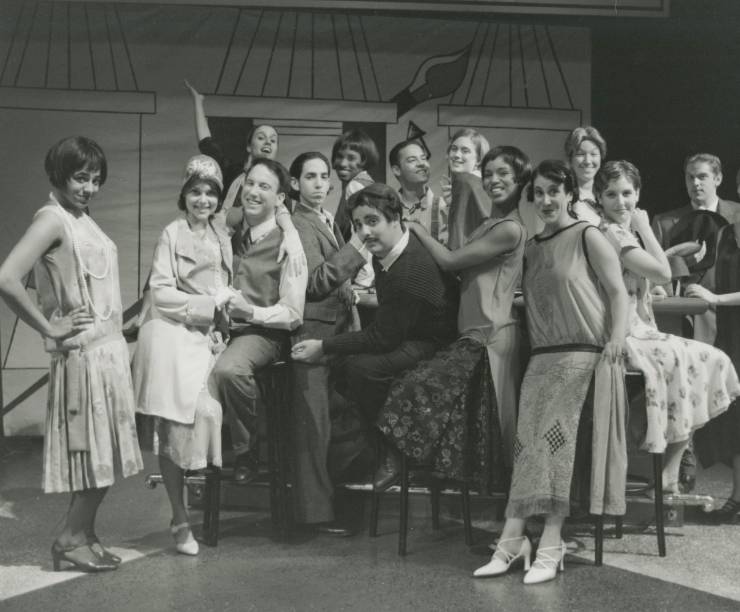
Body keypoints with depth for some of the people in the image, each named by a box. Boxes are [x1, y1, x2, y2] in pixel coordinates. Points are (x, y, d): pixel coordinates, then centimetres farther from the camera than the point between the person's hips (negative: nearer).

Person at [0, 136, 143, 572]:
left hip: (108, 348, 8)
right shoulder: (52, 218, -12)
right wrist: (50, 328, -16)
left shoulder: (82, 219, 13)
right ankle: (72, 539, 8)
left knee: (106, 452, 11)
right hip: (85, 352, -8)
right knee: (98, 451, -3)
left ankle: (84, 536, 19)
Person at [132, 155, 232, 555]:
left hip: (208, 338, 5)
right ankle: (180, 520, -3)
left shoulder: (221, 238, 17)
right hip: (172, 335, -5)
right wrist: (207, 306, -12)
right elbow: (160, 292, -6)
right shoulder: (172, 234, 1)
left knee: (204, 414, -9)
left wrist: (220, 329, 1)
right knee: (173, 428, -8)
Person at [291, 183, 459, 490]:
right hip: (405, 334, 10)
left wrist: (324, 346, -19)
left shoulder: (411, 271, -32)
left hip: (437, 348, -10)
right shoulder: (385, 251, -3)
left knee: (363, 367, -27)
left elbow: (382, 338, -25)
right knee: (339, 363, -1)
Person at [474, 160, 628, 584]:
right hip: (542, 356, 6)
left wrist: (617, 340, -18)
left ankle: (549, 548, -10)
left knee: (554, 440, -13)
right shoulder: (533, 247, 18)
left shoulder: (588, 237, 0)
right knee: (529, 441, -6)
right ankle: (513, 540, -8)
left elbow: (619, 293, -5)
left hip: (584, 354, -5)